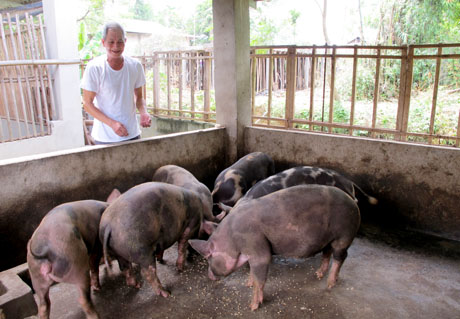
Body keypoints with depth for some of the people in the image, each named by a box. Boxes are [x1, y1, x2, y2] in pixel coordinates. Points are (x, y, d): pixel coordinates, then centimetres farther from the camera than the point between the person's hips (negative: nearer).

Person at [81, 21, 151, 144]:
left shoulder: (135, 65, 0)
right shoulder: (94, 67, -10)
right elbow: (87, 104, -7)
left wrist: (143, 112, -11)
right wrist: (112, 123, -19)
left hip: (132, 134, 3)